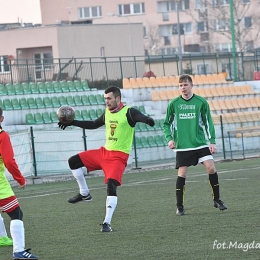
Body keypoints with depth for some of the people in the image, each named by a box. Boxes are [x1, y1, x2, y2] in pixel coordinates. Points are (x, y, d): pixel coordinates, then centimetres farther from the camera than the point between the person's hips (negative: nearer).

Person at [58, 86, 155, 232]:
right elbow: (94, 125, 28)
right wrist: (72, 123, 26)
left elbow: (141, 117, -32)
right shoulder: (107, 112, 11)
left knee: (111, 185, -23)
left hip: (118, 157, -8)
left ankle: (107, 223, -20)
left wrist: (148, 120, -57)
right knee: (74, 161, 5)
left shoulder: (128, 112, -12)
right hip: (104, 152, 8)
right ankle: (84, 194, 18)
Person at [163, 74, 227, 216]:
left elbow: (208, 123, 6)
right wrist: (169, 138, -3)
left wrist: (212, 141, 0)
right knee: (182, 174, -5)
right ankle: (179, 207, 5)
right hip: (182, 146, 0)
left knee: (211, 168, -9)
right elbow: (167, 123, 12)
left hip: (201, 143, 0)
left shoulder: (201, 102, 1)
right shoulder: (174, 104, 2)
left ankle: (216, 200, 8)